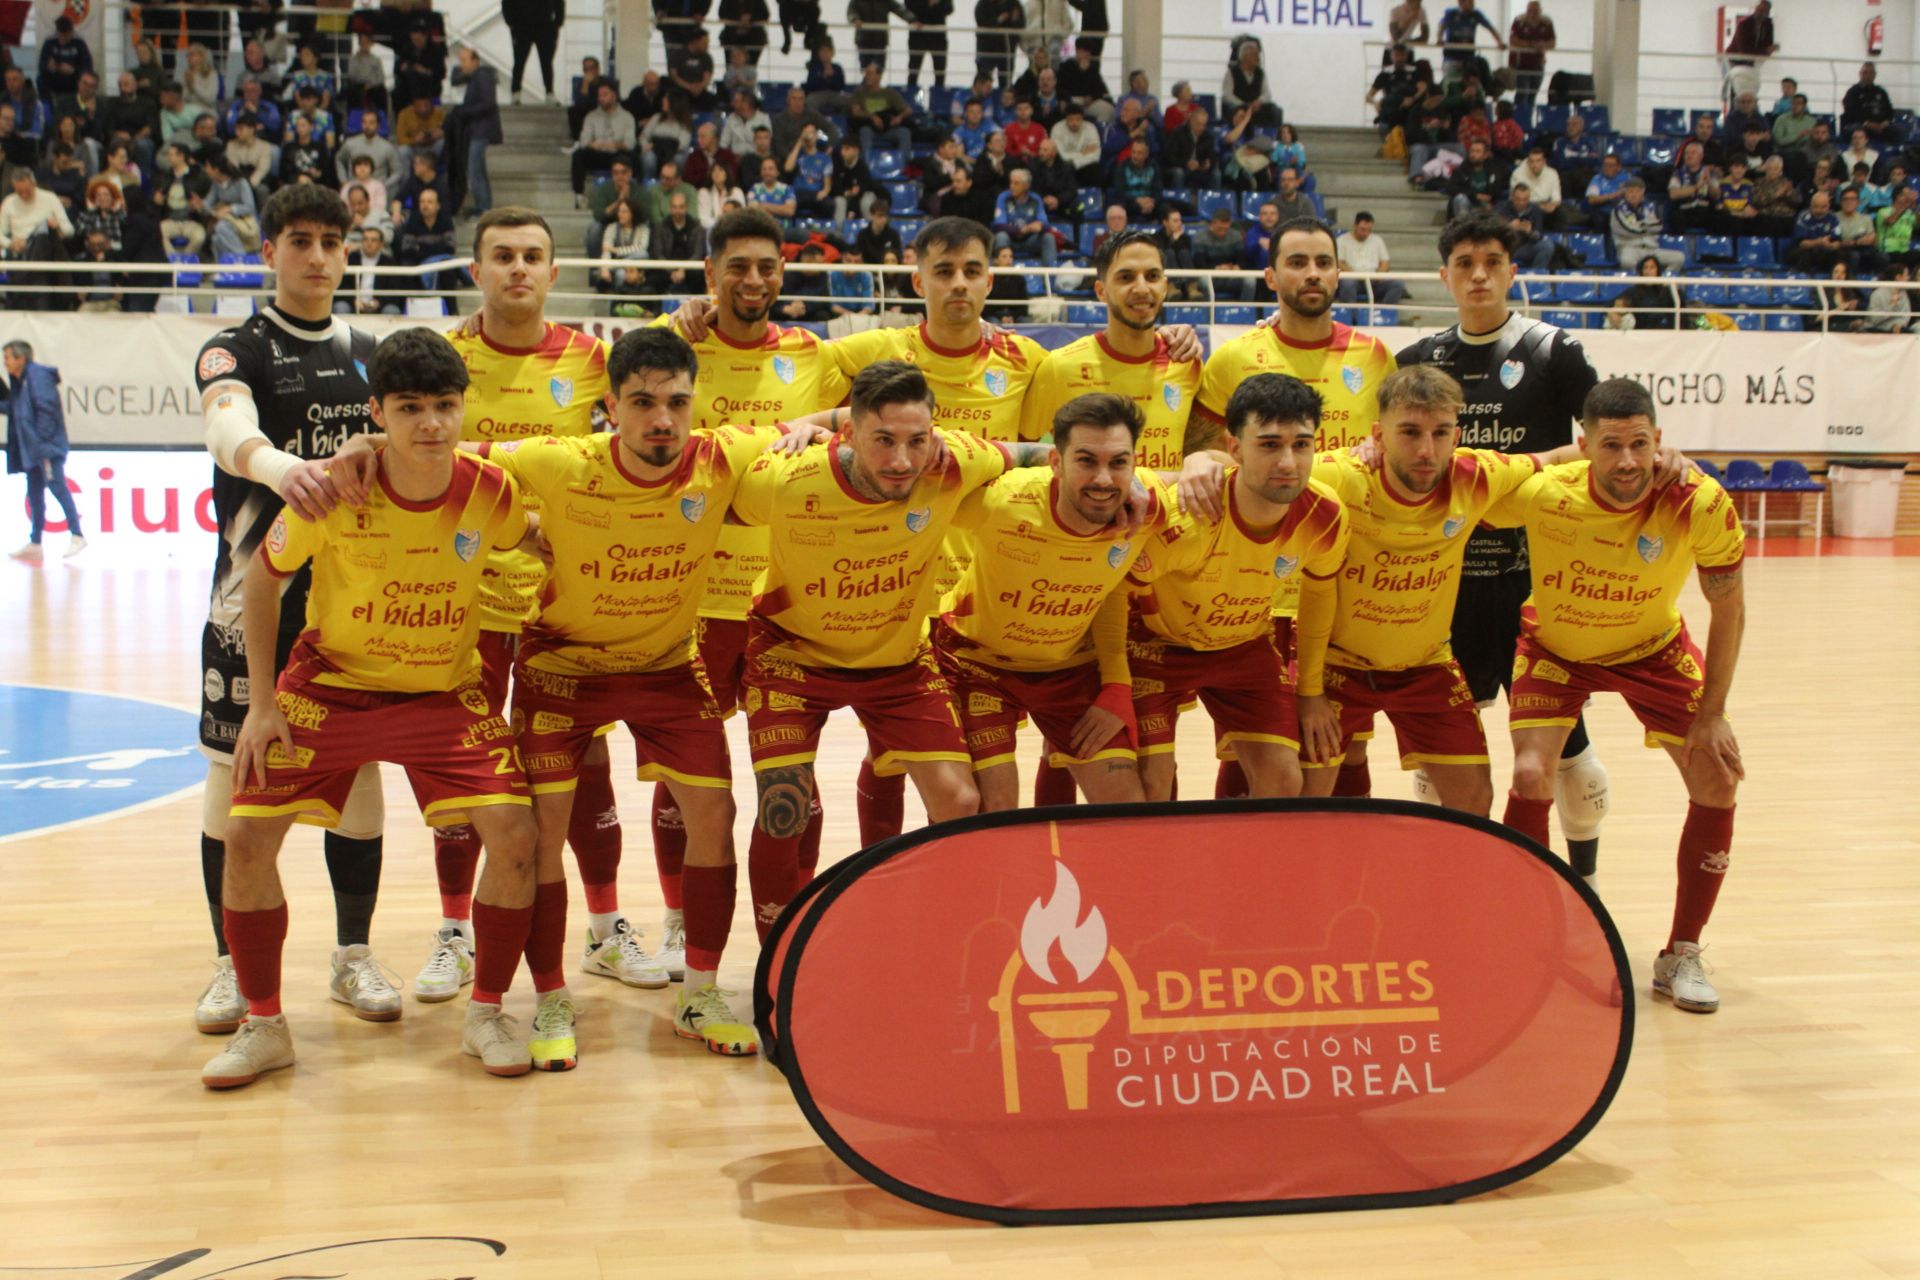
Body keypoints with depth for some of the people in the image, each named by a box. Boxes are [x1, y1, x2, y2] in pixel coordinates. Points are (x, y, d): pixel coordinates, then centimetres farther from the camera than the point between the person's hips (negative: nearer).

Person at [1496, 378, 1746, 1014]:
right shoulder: (1543, 495, -34)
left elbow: (1728, 607, -14)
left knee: (1718, 782, -5)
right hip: (1555, 646, -1)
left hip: (1654, 649, 2)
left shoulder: (1701, 504, -30)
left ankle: (1681, 956, 13)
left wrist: (1711, 713, -12)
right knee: (1531, 776, -19)